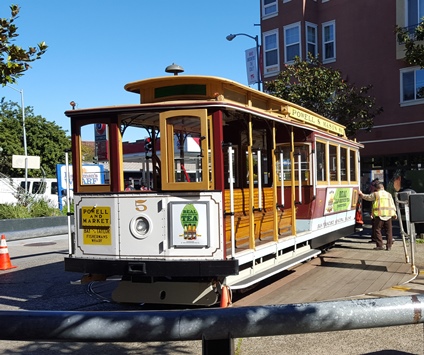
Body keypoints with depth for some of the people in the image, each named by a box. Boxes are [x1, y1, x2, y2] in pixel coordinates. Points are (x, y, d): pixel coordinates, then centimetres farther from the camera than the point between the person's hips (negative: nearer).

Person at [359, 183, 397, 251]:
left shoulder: (375, 194, 3)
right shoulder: (389, 194, 16)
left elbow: (367, 197, 12)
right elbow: (392, 204, 16)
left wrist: (361, 194, 28)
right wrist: (394, 213, 19)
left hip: (379, 214, -4)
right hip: (388, 214, 5)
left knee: (377, 230, 1)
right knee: (389, 231, 9)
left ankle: (380, 245, -4)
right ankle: (389, 246, 11)